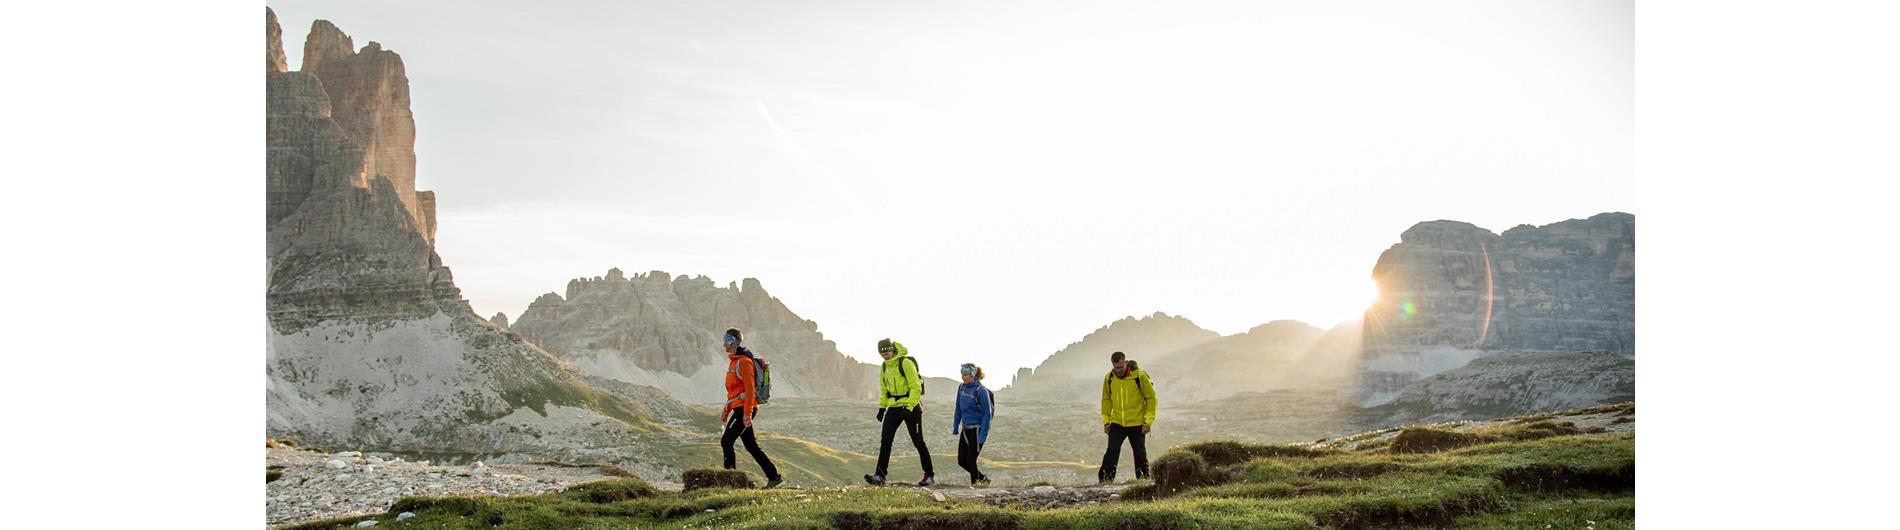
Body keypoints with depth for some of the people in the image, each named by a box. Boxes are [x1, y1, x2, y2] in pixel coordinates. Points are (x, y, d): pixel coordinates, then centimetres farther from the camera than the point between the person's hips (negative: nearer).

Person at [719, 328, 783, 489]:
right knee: (751, 446, 10)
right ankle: (774, 476, 12)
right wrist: (726, 410, 23)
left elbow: (750, 389, -19)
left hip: (744, 409, -10)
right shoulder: (734, 361, 18)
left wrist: (747, 414, -23)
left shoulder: (743, 361, -13)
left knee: (726, 441, -11)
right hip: (739, 409, 10)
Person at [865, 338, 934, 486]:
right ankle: (879, 476, -9)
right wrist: (882, 407, 12)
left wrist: (910, 407, -24)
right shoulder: (884, 367, 9)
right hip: (894, 407, 6)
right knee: (885, 441, -6)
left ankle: (929, 475, 14)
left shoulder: (906, 363, -15)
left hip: (911, 407, -6)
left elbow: (916, 387, -18)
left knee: (918, 442, 2)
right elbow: (884, 389, 20)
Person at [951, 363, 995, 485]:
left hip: (977, 429, -7)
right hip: (965, 429, 7)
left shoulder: (981, 391, -14)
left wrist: (983, 435, -18)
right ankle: (982, 479, 26)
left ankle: (975, 483, 15)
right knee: (961, 461, 7)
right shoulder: (961, 388, 5)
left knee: (971, 460, -6)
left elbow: (987, 413, -14)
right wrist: (955, 427, 12)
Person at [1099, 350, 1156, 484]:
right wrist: (1106, 420, 7)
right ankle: (1104, 480, -10)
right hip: (1117, 423, 2)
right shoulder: (1109, 378, -1)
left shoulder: (1139, 376, -11)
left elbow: (1151, 398, -4)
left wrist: (1148, 421, -9)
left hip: (1137, 424, -2)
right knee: (1112, 451, -9)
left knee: (1140, 454, 8)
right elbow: (1106, 400, 13)